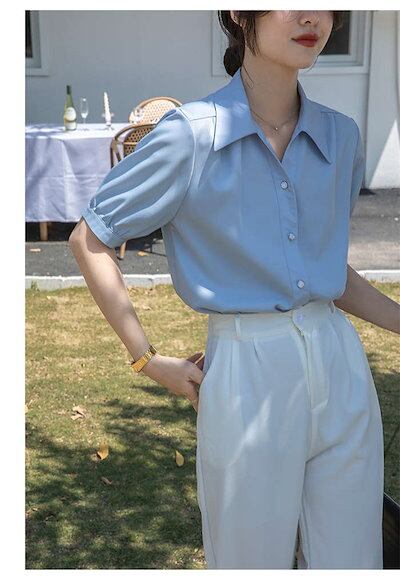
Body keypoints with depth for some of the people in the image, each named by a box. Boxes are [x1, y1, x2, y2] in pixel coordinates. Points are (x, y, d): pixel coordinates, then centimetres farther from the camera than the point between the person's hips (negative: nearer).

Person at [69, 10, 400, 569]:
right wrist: (149, 361, -5)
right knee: (253, 562, 13)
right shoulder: (191, 135, -11)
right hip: (247, 374, -4)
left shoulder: (341, 136, 4)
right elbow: (90, 242, -2)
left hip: (341, 368, 5)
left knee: (351, 560, 16)